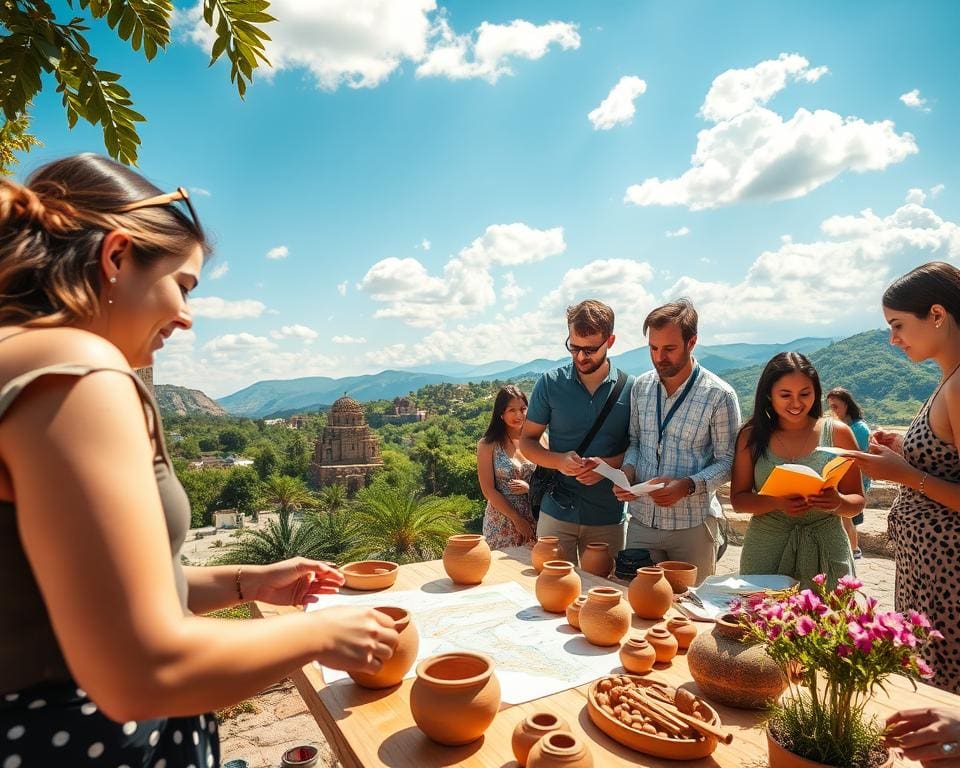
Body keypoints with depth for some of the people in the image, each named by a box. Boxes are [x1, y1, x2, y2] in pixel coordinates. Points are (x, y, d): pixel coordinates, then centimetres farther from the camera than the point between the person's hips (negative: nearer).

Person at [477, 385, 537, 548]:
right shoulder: (488, 445, -4)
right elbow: (489, 491, -6)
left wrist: (531, 487, -12)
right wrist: (517, 519, -9)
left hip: (536, 520, 2)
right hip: (502, 524, -2)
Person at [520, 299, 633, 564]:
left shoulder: (629, 389, -3)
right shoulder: (550, 383, -3)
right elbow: (527, 441, 3)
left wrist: (610, 464, -17)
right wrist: (559, 460, -16)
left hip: (608, 517, 0)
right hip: (557, 512, 0)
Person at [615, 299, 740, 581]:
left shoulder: (719, 396, -11)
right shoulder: (641, 387, 3)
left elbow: (727, 462, -7)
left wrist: (687, 486, -23)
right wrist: (628, 470, -8)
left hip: (693, 524, -3)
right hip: (641, 520, 3)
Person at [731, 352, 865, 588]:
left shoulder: (837, 433, 0)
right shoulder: (752, 436, 1)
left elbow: (857, 501, 4)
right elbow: (738, 499, 0)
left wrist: (839, 503, -18)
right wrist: (777, 502, -18)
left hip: (824, 551, 0)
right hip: (765, 552, 0)